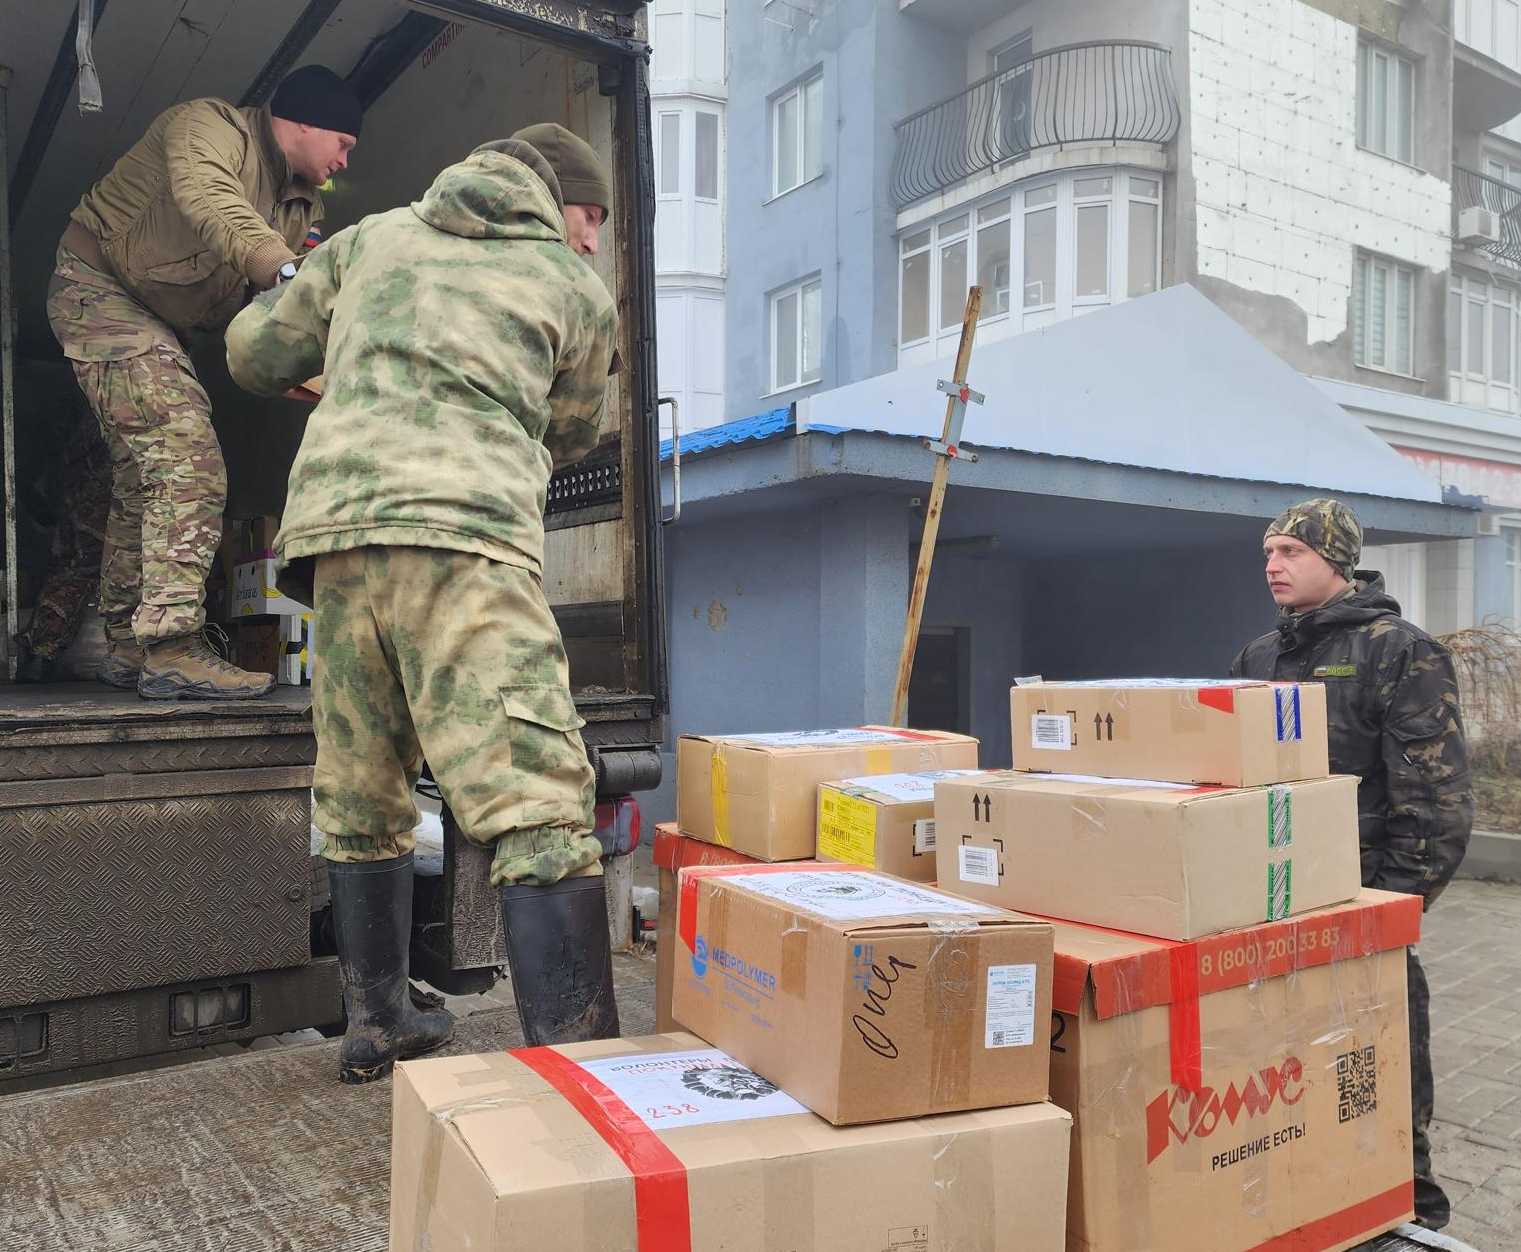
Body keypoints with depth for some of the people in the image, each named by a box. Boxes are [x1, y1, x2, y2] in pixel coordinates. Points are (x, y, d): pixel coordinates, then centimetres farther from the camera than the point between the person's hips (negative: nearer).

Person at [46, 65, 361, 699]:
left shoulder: (302, 205, 11)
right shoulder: (211, 125, -13)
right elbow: (207, 197, -37)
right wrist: (284, 270, -52)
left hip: (159, 325, 10)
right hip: (98, 285, -10)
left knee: (143, 480, 11)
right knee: (187, 462, -23)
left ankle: (128, 646, 21)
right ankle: (172, 650, -27)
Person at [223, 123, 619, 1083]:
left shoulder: (372, 238, 25)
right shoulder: (579, 289, 15)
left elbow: (255, 355, 28)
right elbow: (570, 436, 27)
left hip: (334, 521, 5)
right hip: (465, 534, -5)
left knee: (362, 807, 16)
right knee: (539, 809, -10)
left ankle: (378, 1025, 29)